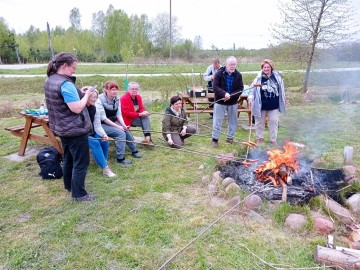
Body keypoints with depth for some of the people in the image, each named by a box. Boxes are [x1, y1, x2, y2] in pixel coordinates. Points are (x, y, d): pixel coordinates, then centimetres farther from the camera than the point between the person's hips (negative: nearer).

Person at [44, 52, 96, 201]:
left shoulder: (49, 81, 6)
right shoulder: (66, 84, -24)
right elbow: (77, 108, -27)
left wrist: (80, 92, 6)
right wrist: (86, 95, -13)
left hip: (61, 128, 10)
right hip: (75, 129, -10)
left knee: (68, 159, 23)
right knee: (81, 162, 2)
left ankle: (69, 186, 38)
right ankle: (78, 193, 12)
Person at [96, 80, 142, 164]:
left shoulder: (117, 99, 0)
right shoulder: (100, 100, -19)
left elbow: (119, 114, 0)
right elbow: (103, 118, -21)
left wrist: (123, 125, -18)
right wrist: (117, 126, -23)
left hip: (112, 122, 6)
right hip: (102, 124, -6)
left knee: (126, 131, -13)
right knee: (121, 133, -24)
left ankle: (134, 151, 8)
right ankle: (120, 158, -16)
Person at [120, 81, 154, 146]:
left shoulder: (138, 97, 2)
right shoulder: (124, 98, -20)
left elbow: (141, 108, 5)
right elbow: (127, 113, -25)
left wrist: (144, 112, -21)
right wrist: (140, 114, -30)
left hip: (136, 117, 7)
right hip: (127, 119, -7)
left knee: (146, 117, -21)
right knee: (146, 122, -23)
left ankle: (147, 136, -27)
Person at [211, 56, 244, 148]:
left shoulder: (238, 75, -2)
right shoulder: (219, 73, -9)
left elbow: (240, 89, -5)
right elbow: (215, 87, -15)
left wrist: (231, 96, -21)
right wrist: (224, 93, -30)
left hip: (233, 102, 3)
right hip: (220, 102, -3)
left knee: (233, 121, 13)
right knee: (217, 121, 2)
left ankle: (230, 137, 29)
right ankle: (215, 139, 14)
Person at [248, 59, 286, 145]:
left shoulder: (277, 77, 0)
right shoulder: (258, 78, -6)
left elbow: (281, 90, 8)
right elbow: (253, 89, -8)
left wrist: (282, 102, 10)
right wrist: (250, 98, -25)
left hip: (273, 105, 1)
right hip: (261, 105, -1)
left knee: (273, 122, 7)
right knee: (260, 122, 12)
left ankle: (273, 139, 20)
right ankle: (259, 137, 29)